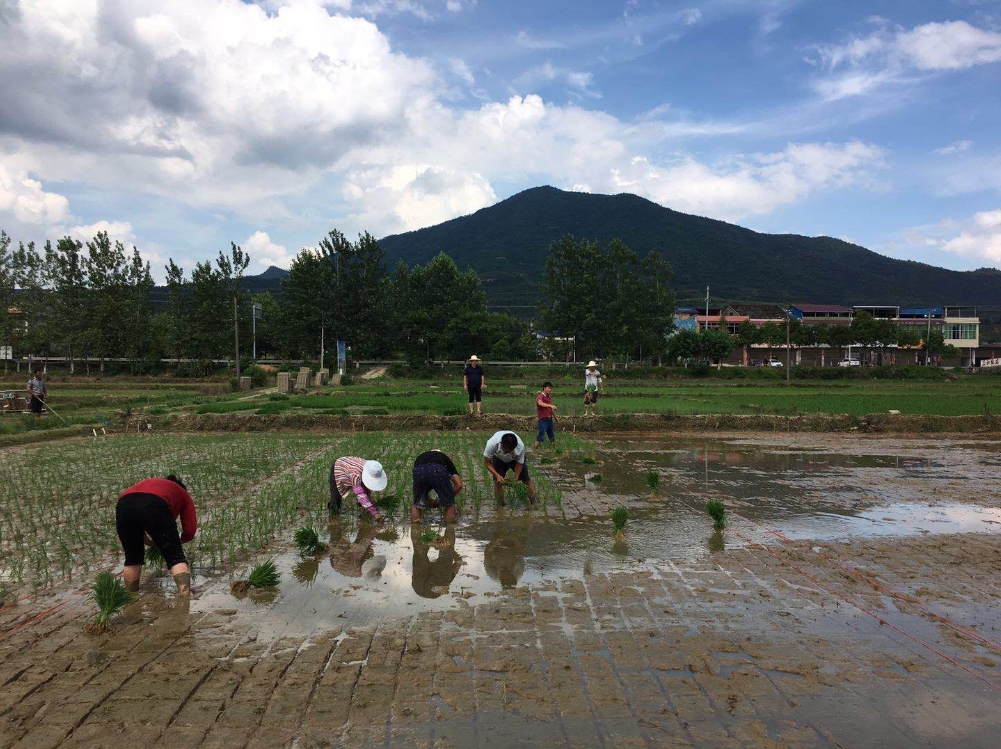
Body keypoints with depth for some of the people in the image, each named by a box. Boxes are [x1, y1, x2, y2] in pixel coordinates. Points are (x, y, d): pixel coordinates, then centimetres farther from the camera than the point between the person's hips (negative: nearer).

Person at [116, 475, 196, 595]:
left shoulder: (150, 483, 44)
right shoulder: (183, 494, 35)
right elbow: (190, 531, 25)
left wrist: (154, 543, 48)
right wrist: (176, 541, 45)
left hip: (124, 505, 4)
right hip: (155, 506, -4)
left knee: (132, 558, 25)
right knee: (176, 558, 3)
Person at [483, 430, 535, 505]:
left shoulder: (520, 446, -40)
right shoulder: (492, 444, -42)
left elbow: (519, 463, -22)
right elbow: (487, 462, -26)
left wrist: (515, 480, -26)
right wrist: (497, 475, -36)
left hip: (516, 459, 0)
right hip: (499, 459, 0)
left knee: (527, 481, -1)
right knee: (498, 482, -12)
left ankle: (533, 503, 18)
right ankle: (500, 506, 6)